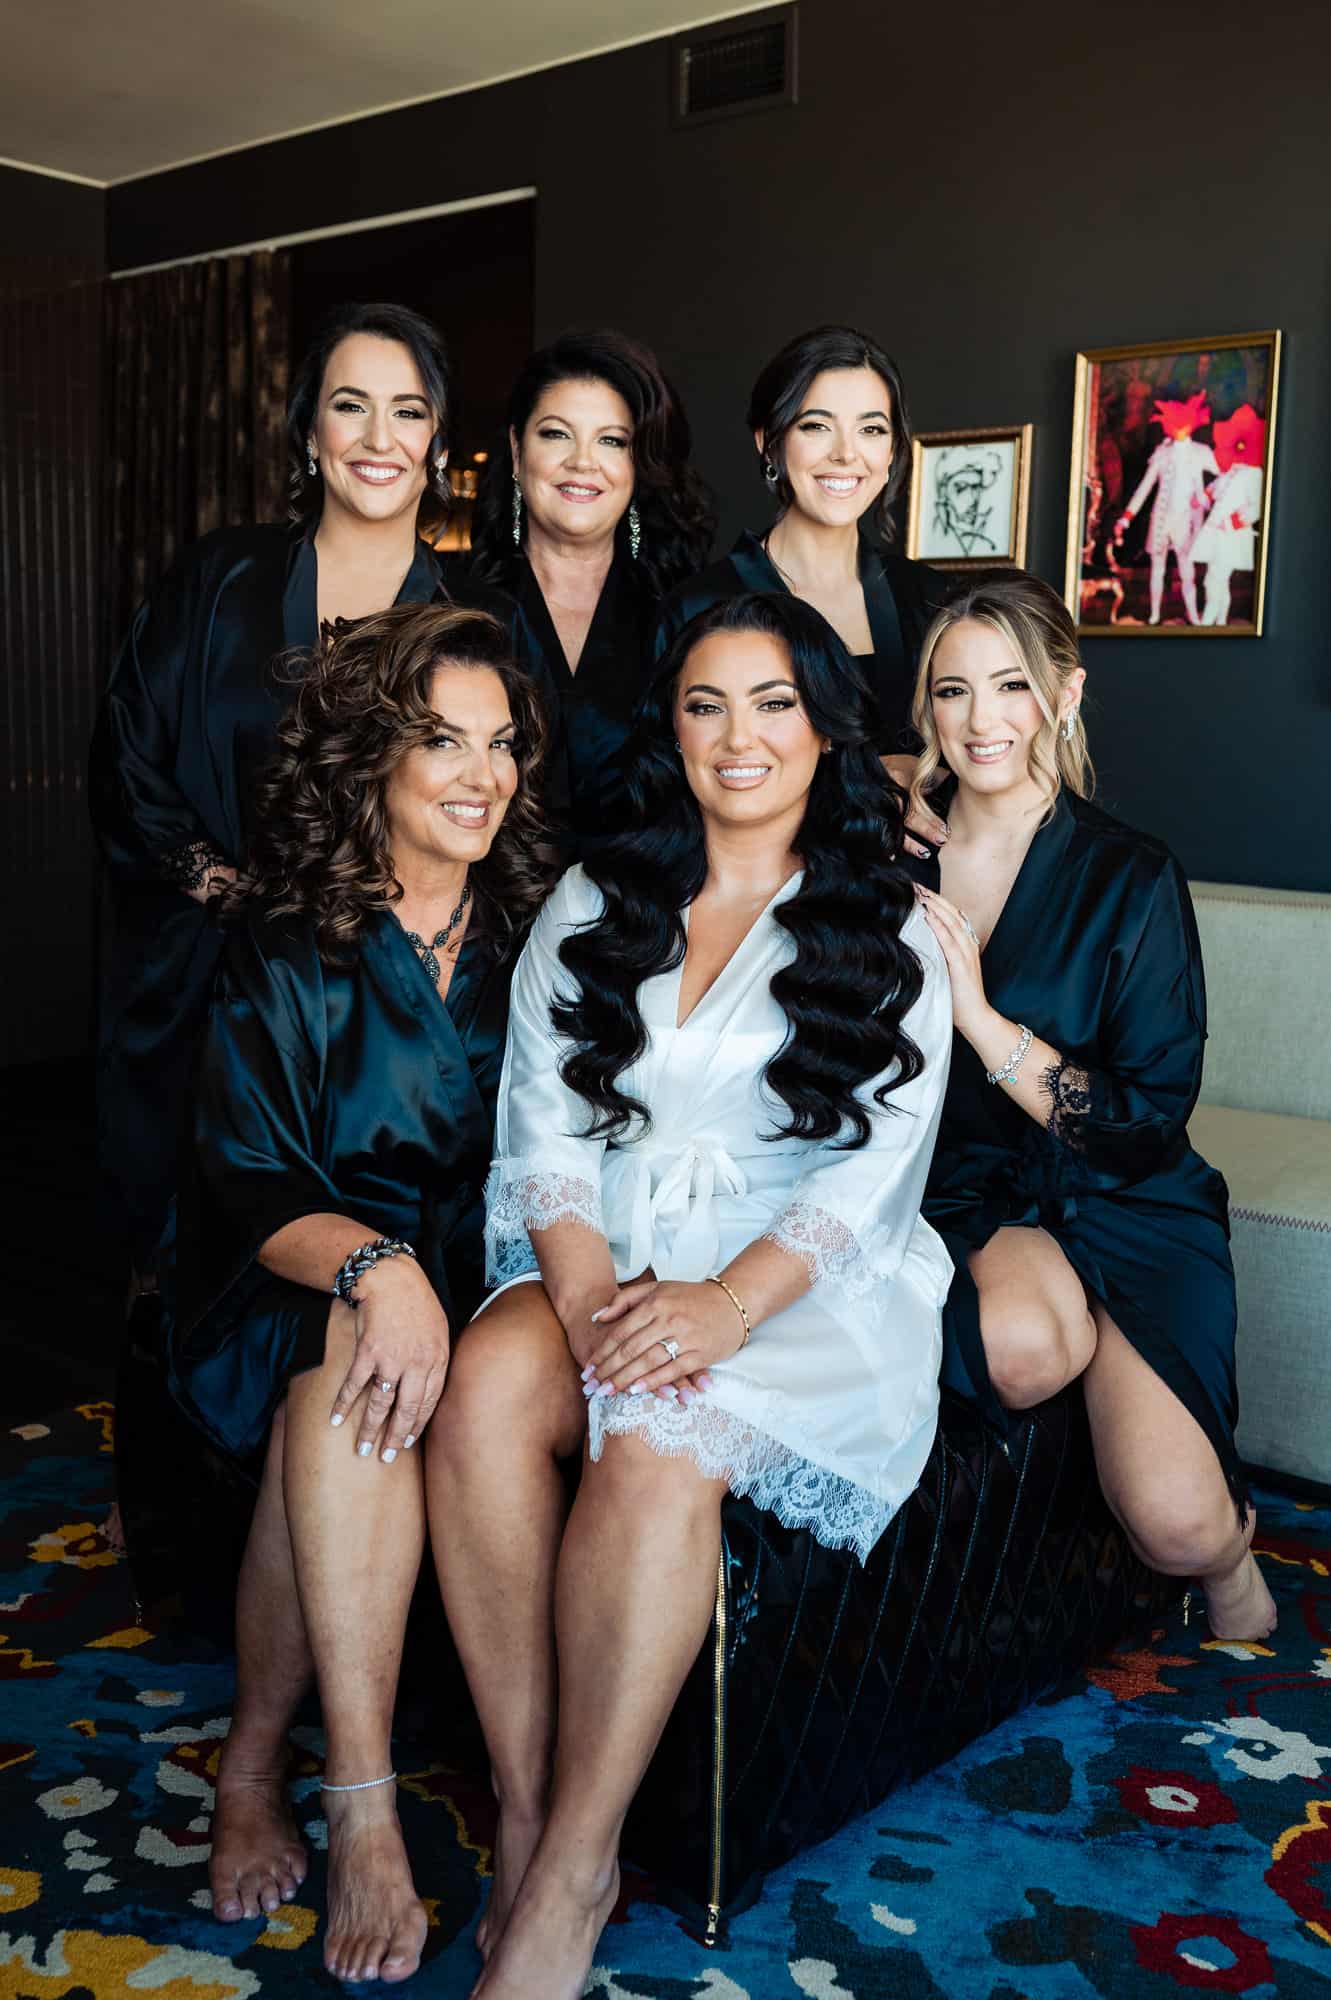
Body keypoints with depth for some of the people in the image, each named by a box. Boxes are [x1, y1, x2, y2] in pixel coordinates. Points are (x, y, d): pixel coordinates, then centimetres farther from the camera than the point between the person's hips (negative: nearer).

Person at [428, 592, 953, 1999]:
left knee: (659, 1446, -33)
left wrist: (727, 1302, -19)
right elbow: (543, 1131, 5)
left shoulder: (890, 935, 8)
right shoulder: (590, 907, 14)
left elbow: (874, 1166, -3)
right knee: (485, 1387, -30)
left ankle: (566, 1885, -22)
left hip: (802, 1285, -2)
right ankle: (525, 1813, -20)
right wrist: (586, 1288, -14)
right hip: (598, 1261, 3)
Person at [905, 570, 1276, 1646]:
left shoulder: (1132, 879, -6)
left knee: (1179, 1525, -20)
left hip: (1119, 1206, -1)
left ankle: (1233, 1553, 17)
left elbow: (1148, 1125, -12)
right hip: (963, 1200, 2)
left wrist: (978, 1014, -20)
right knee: (1020, 1341, -35)